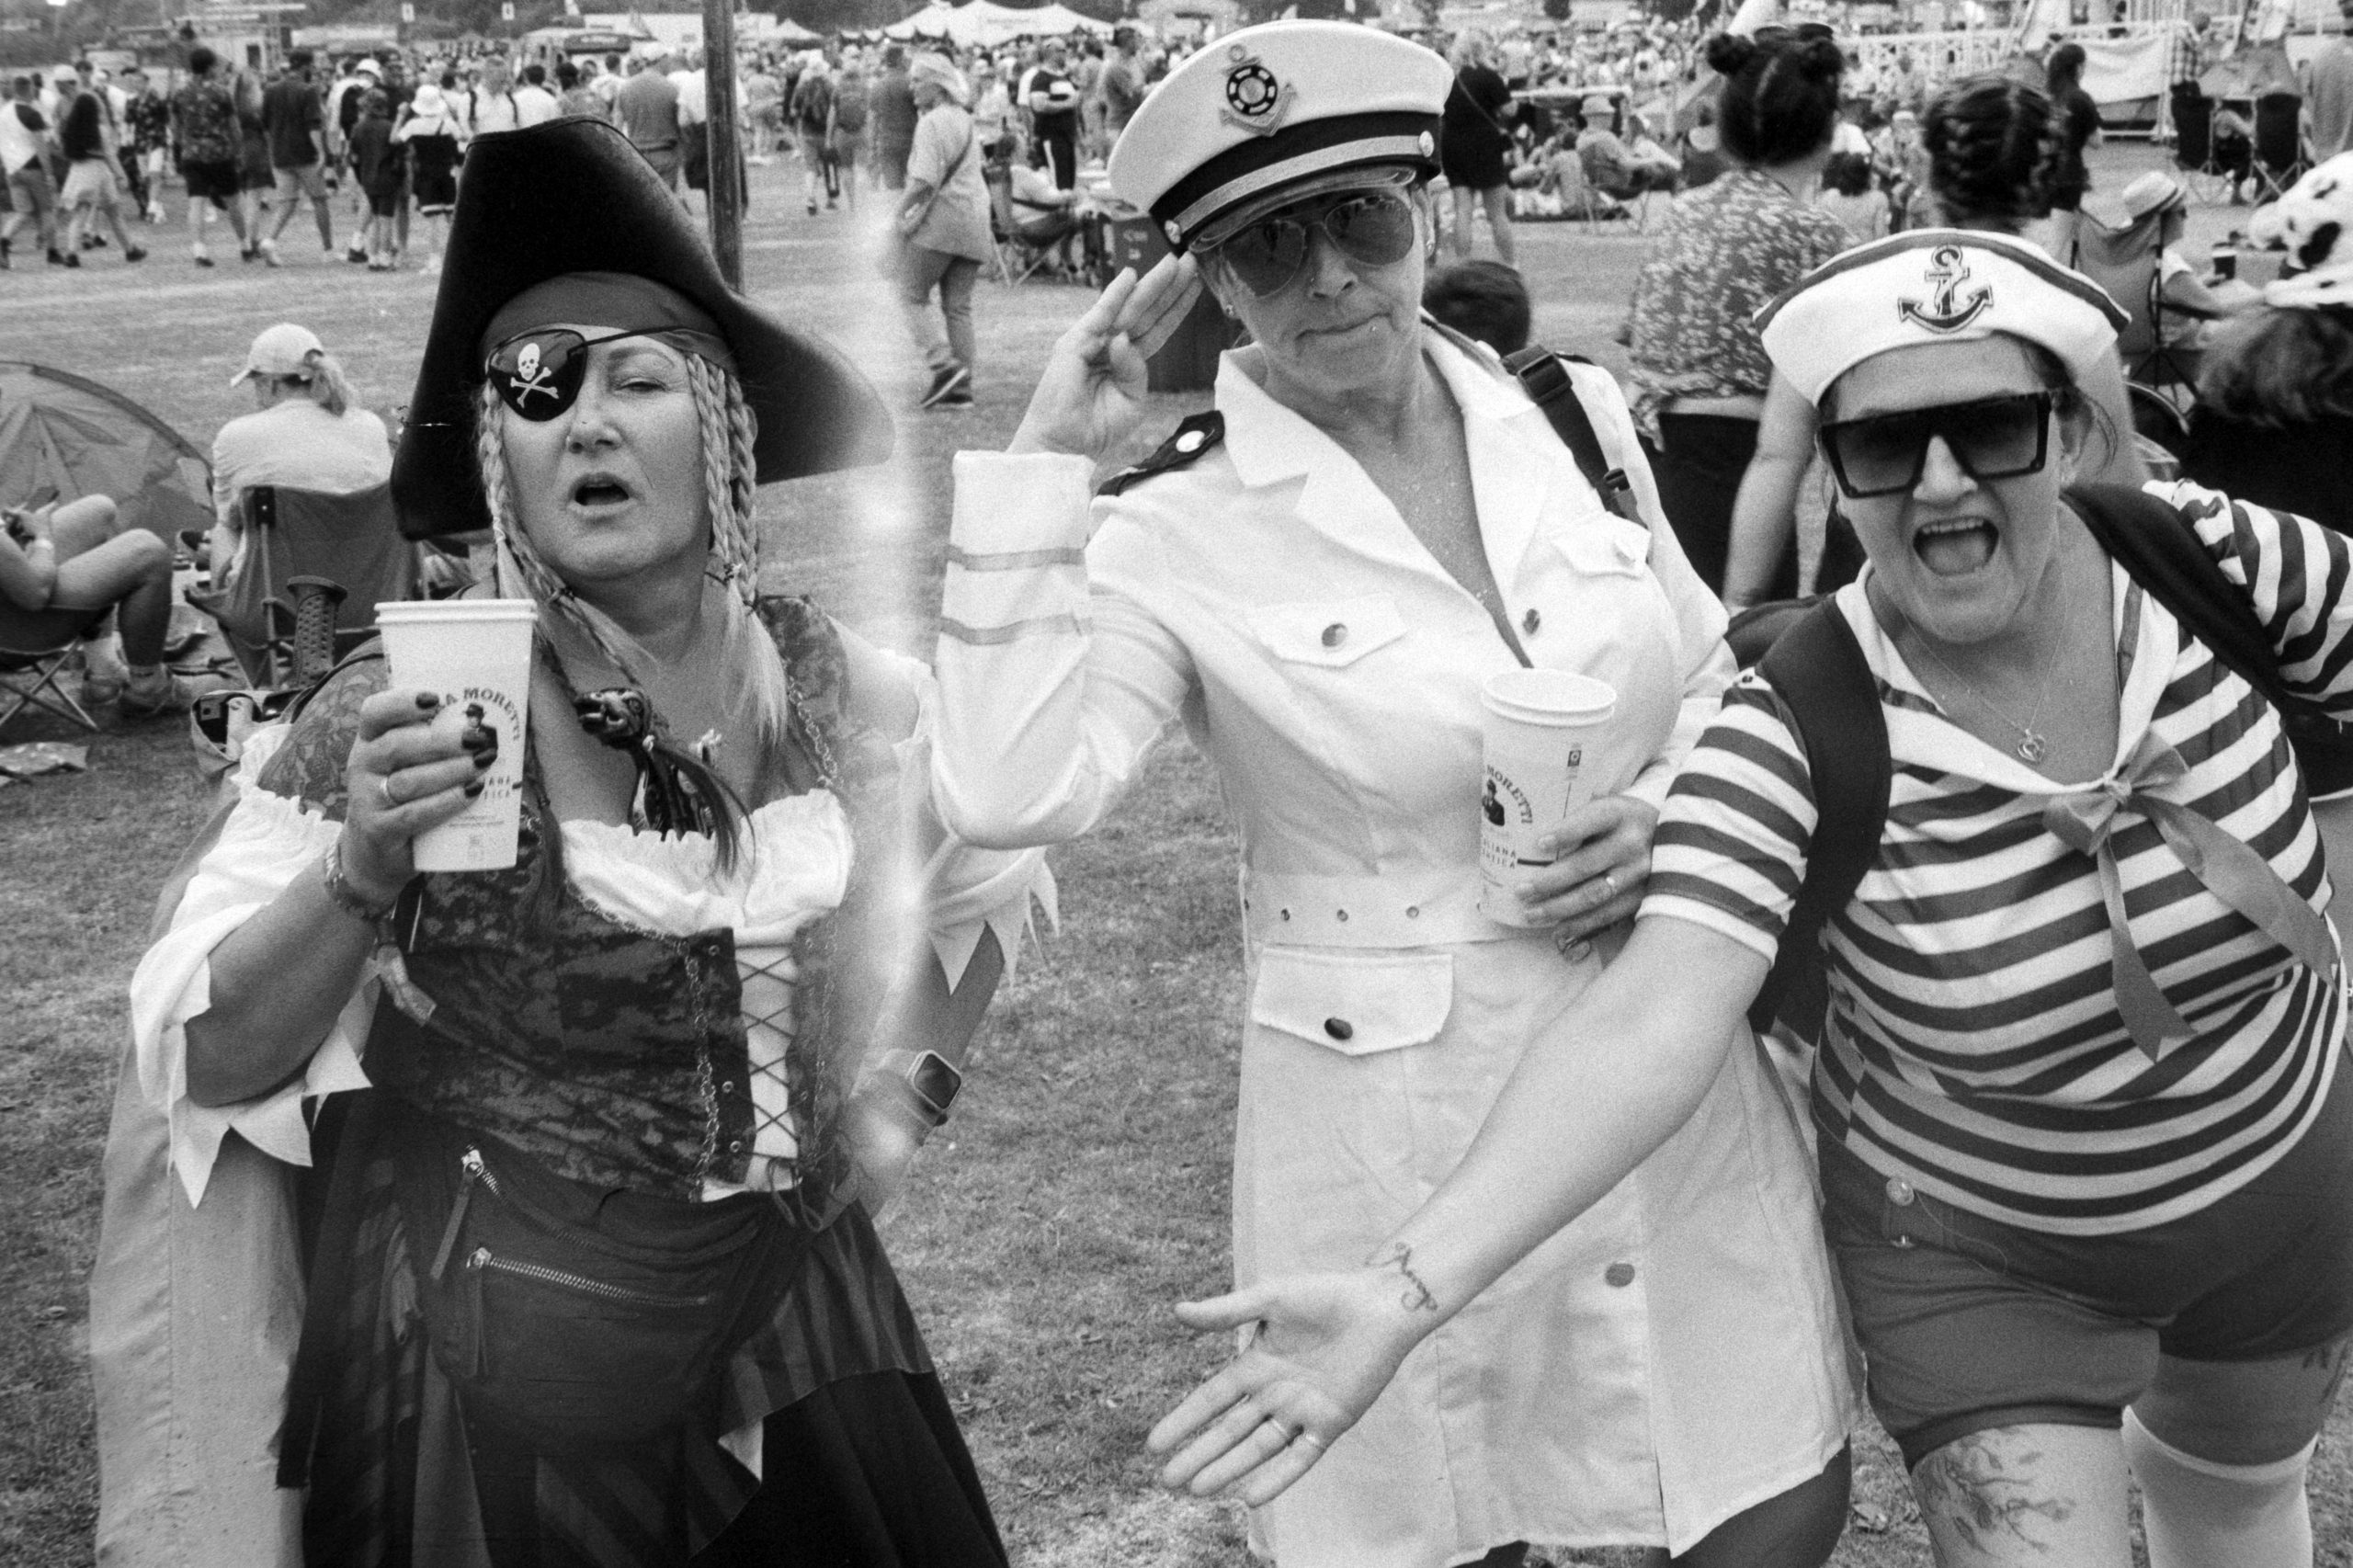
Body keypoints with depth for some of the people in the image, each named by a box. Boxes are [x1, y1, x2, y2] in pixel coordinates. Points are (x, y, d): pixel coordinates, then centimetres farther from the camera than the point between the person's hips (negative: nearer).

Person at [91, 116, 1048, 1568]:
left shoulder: (842, 692, -3)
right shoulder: (411, 713, -12)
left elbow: (986, 873, 17)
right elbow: (208, 1059, -13)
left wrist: (901, 1089, 6)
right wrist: (361, 870, -27)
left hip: (792, 1331, 4)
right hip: (496, 1354, -3)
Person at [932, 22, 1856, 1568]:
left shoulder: (1575, 415, 1)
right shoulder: (1180, 531, -12)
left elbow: (1714, 687, 13)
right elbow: (1008, 793, -28)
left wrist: (1671, 814, -8)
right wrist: (1043, 470, -24)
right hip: (1400, 1113, -4)